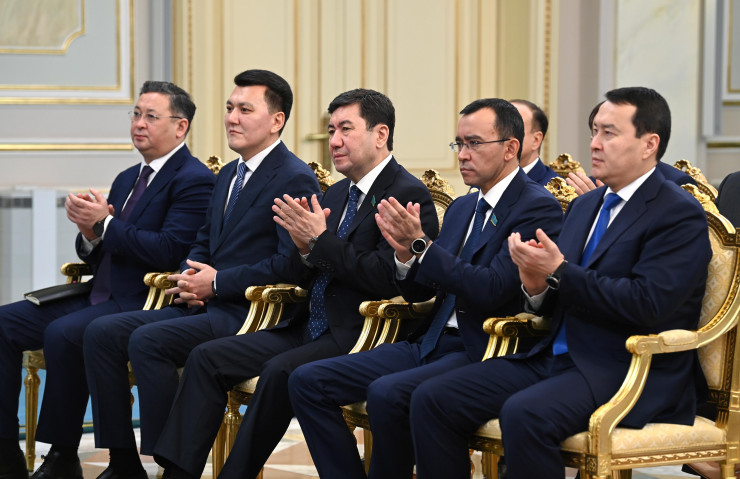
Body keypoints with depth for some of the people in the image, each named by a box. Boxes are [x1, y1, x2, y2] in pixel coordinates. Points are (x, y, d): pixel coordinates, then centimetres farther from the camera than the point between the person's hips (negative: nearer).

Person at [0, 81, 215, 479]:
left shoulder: (194, 181, -8)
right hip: (99, 297, 9)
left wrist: (104, 223, -16)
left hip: (143, 305, -9)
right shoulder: (127, 179, 20)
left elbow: (168, 252, -20)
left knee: (62, 334, -32)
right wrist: (89, 232, -3)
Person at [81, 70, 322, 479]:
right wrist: (190, 277, 3)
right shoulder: (229, 175, 20)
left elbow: (292, 262, -18)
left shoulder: (295, 180, -10)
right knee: (101, 333, -5)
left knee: (147, 340, -28)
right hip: (204, 305, 9)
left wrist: (216, 283, -16)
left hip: (249, 314, -9)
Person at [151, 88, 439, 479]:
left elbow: (388, 278, -21)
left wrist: (321, 239, -17)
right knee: (207, 358, -3)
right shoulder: (337, 194, 17)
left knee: (280, 371, -32)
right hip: (310, 327, 9)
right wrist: (304, 245, -3)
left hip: (360, 335, -9)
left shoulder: (409, 196, -10)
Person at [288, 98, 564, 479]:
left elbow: (490, 290, -20)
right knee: (307, 382, -4)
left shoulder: (538, 209, -9)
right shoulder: (462, 208, 17)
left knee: (387, 393, -33)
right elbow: (418, 291, 18)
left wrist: (421, 244, -19)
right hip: (431, 343, 9)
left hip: (481, 352, -8)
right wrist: (406, 254, -4)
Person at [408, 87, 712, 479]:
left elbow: (646, 304, -20)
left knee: (523, 414, -35)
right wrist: (536, 286, -4)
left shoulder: (680, 216, -7)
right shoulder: (584, 206, 18)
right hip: (556, 358, 8)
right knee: (431, 400, -8)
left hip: (629, 372, -8)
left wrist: (559, 272, -19)